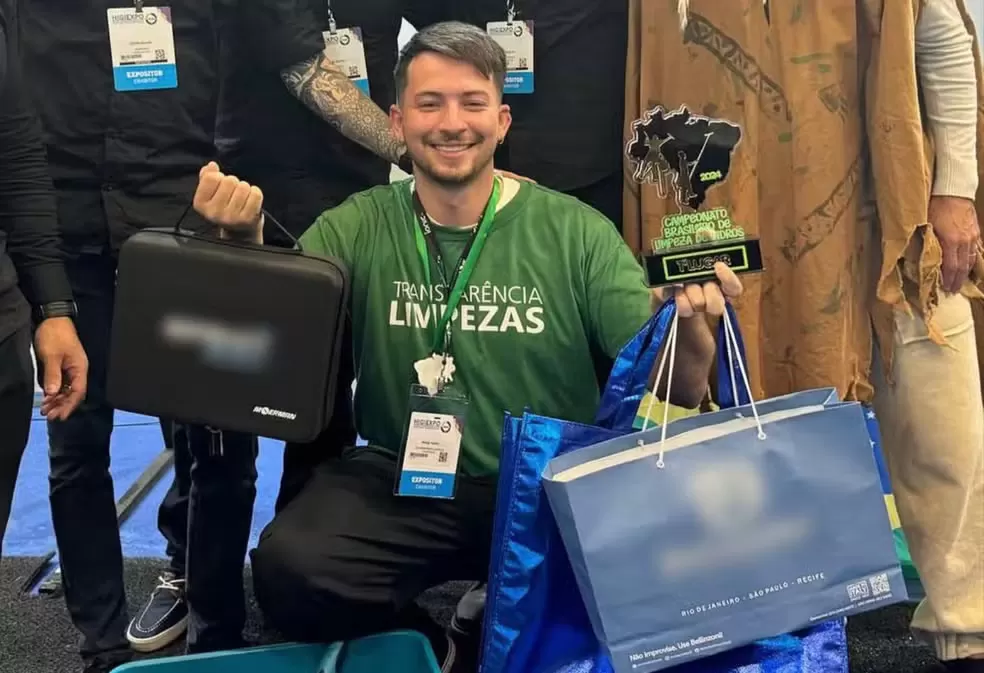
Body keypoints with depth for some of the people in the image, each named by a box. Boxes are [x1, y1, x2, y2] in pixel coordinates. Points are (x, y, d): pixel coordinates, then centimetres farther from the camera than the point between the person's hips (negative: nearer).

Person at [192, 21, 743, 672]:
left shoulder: (576, 232, -3)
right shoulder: (357, 228, 1)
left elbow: (678, 391, -5)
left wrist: (689, 325, -28)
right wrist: (246, 238, -26)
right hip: (400, 484, 0)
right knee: (288, 569, -26)